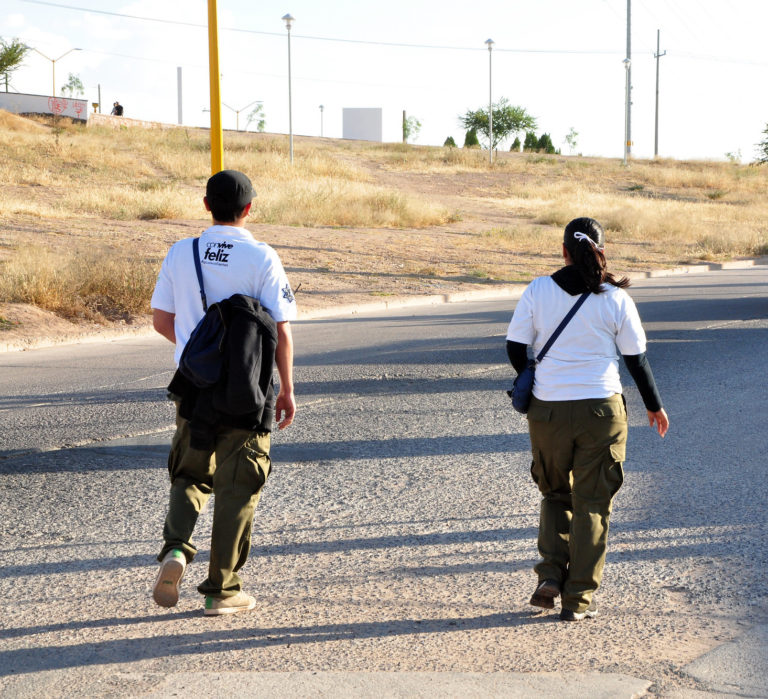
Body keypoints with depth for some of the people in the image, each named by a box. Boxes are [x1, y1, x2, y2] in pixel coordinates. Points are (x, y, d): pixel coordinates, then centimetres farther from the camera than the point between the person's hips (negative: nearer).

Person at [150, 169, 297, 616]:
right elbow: (281, 331, -9)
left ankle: (176, 545, -8)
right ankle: (222, 589, 11)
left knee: (190, 474, 19)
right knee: (237, 487, 6)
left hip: (193, 384, 3)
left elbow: (161, 321, 6)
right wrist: (287, 389, 2)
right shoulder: (262, 258, -9)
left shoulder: (180, 254, 1)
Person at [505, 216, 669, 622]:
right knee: (591, 504, 8)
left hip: (548, 411, 1)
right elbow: (636, 358, 1)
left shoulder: (537, 291, -3)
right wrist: (654, 405, 15)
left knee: (555, 494, 21)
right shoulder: (615, 298, -5)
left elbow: (515, 348, 1)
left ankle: (550, 576, 6)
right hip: (601, 410, -1)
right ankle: (578, 598, 9)